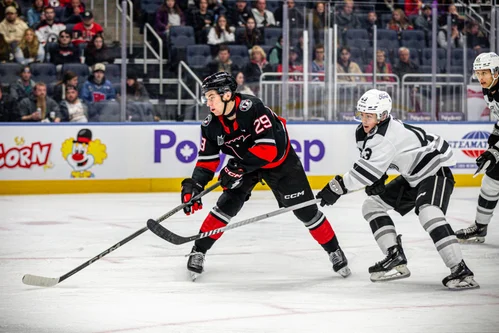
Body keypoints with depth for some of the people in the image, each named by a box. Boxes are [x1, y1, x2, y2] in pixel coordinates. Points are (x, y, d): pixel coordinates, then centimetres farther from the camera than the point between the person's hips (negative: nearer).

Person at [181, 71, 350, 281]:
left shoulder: (253, 109, -35)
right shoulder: (211, 125, -16)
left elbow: (268, 148, -39)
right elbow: (207, 160, -8)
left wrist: (237, 167, -40)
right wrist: (194, 186, -22)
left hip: (280, 160, -4)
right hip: (245, 164, 4)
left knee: (306, 210, 1)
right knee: (227, 205, -14)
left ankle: (334, 251, 18)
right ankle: (198, 251, -2)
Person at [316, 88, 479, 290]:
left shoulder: (388, 136, -31)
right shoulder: (364, 133, -2)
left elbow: (369, 169, -35)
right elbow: (369, 162, 13)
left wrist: (338, 187, -33)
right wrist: (375, 182, -7)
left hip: (436, 170, -10)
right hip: (412, 177, 10)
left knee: (428, 213, -33)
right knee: (372, 205, 8)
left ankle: (461, 271, -34)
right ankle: (396, 259, 5)